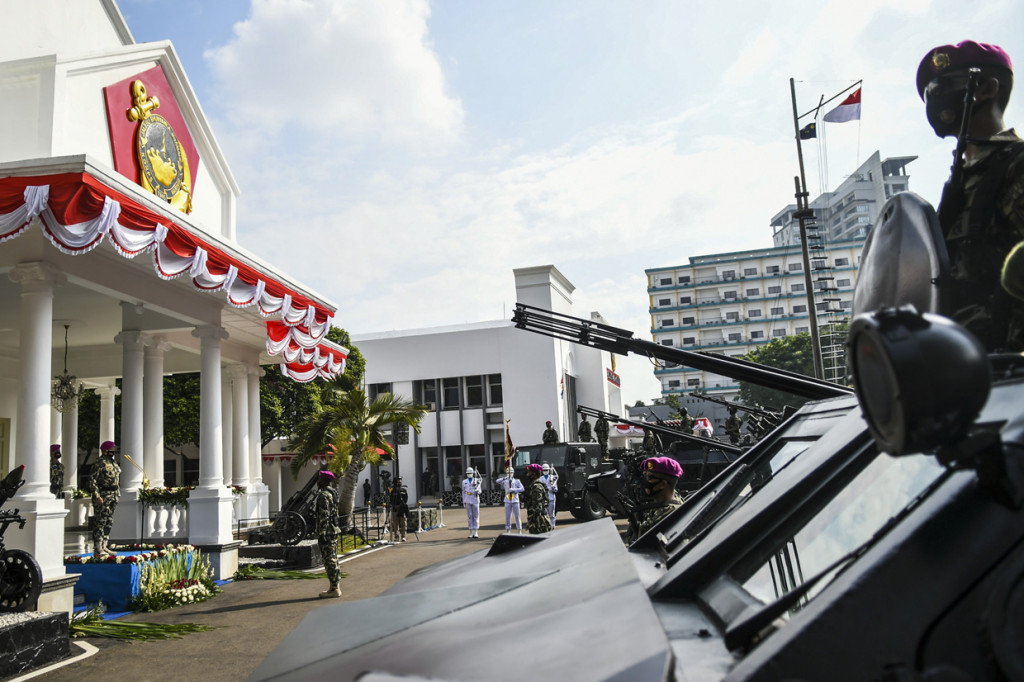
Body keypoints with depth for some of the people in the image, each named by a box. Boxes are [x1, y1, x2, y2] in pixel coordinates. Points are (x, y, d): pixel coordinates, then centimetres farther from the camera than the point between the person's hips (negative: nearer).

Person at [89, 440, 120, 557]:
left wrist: (118, 495, 19)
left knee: (109, 522, 12)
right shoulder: (100, 464, -11)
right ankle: (97, 549, -3)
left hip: (113, 498, 9)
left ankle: (104, 547, 20)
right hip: (103, 497, -9)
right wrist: (97, 496, -20)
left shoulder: (114, 464, 16)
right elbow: (92, 480, -16)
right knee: (100, 523, -6)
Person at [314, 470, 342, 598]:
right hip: (333, 530, 10)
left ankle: (334, 589, -4)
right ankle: (336, 586, 19)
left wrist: (322, 534, -21)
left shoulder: (323, 495, -15)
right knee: (333, 559, 14)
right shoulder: (331, 494, 16)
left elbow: (324, 516, -21)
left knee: (329, 560, -6)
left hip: (327, 533, -10)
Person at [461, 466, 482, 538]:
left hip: (475, 500, -1)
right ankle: (471, 533, 6)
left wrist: (477, 492, -24)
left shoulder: (477, 481, 0)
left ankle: (476, 532, 4)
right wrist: (463, 501, 5)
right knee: (470, 516, 2)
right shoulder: (464, 482, 7)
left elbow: (479, 491, 0)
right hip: (468, 501, 2)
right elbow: (463, 492, 10)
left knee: (476, 516, -1)